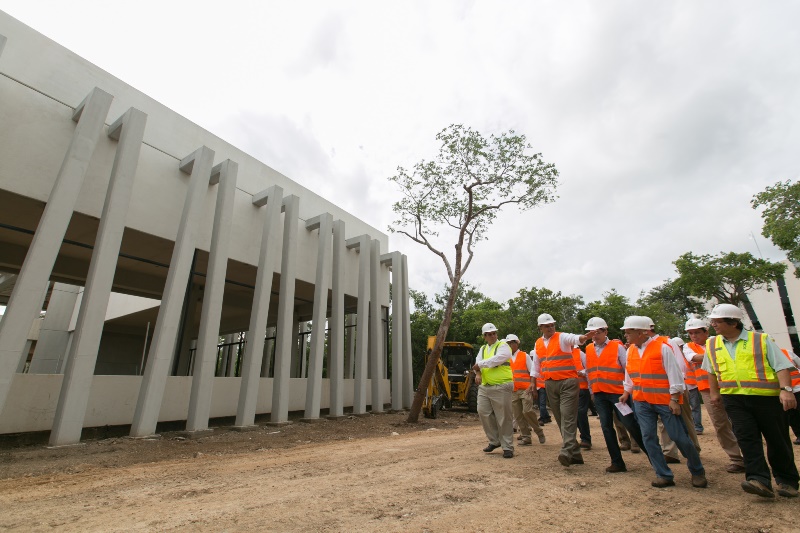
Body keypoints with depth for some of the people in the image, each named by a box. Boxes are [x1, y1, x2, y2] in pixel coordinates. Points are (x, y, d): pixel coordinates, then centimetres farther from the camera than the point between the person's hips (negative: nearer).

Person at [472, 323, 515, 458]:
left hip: (501, 387, -6)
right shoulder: (483, 349, 17)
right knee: (483, 413, 5)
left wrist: (480, 364, -8)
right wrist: (478, 372, -15)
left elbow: (495, 360, -19)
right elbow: (478, 363, 6)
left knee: (504, 418, -1)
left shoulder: (503, 346, -5)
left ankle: (507, 447, 12)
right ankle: (495, 441, 24)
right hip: (484, 387, 7)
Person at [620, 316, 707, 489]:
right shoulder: (631, 350, 5)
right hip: (641, 402, 5)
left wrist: (674, 399, -14)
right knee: (648, 438, 3)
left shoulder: (662, 347, -13)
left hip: (665, 401, -5)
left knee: (680, 437, 3)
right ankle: (664, 475, 14)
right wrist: (626, 393, 15)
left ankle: (698, 473, 27)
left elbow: (674, 373, -12)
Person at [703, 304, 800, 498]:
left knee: (778, 440, 9)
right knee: (746, 437, -8)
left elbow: (781, 366, -7)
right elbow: (711, 371, 20)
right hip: (734, 398, 2)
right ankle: (759, 480, -7)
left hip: (766, 396, -2)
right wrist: (714, 392, 19)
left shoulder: (761, 340, -2)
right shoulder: (712, 344, 7)